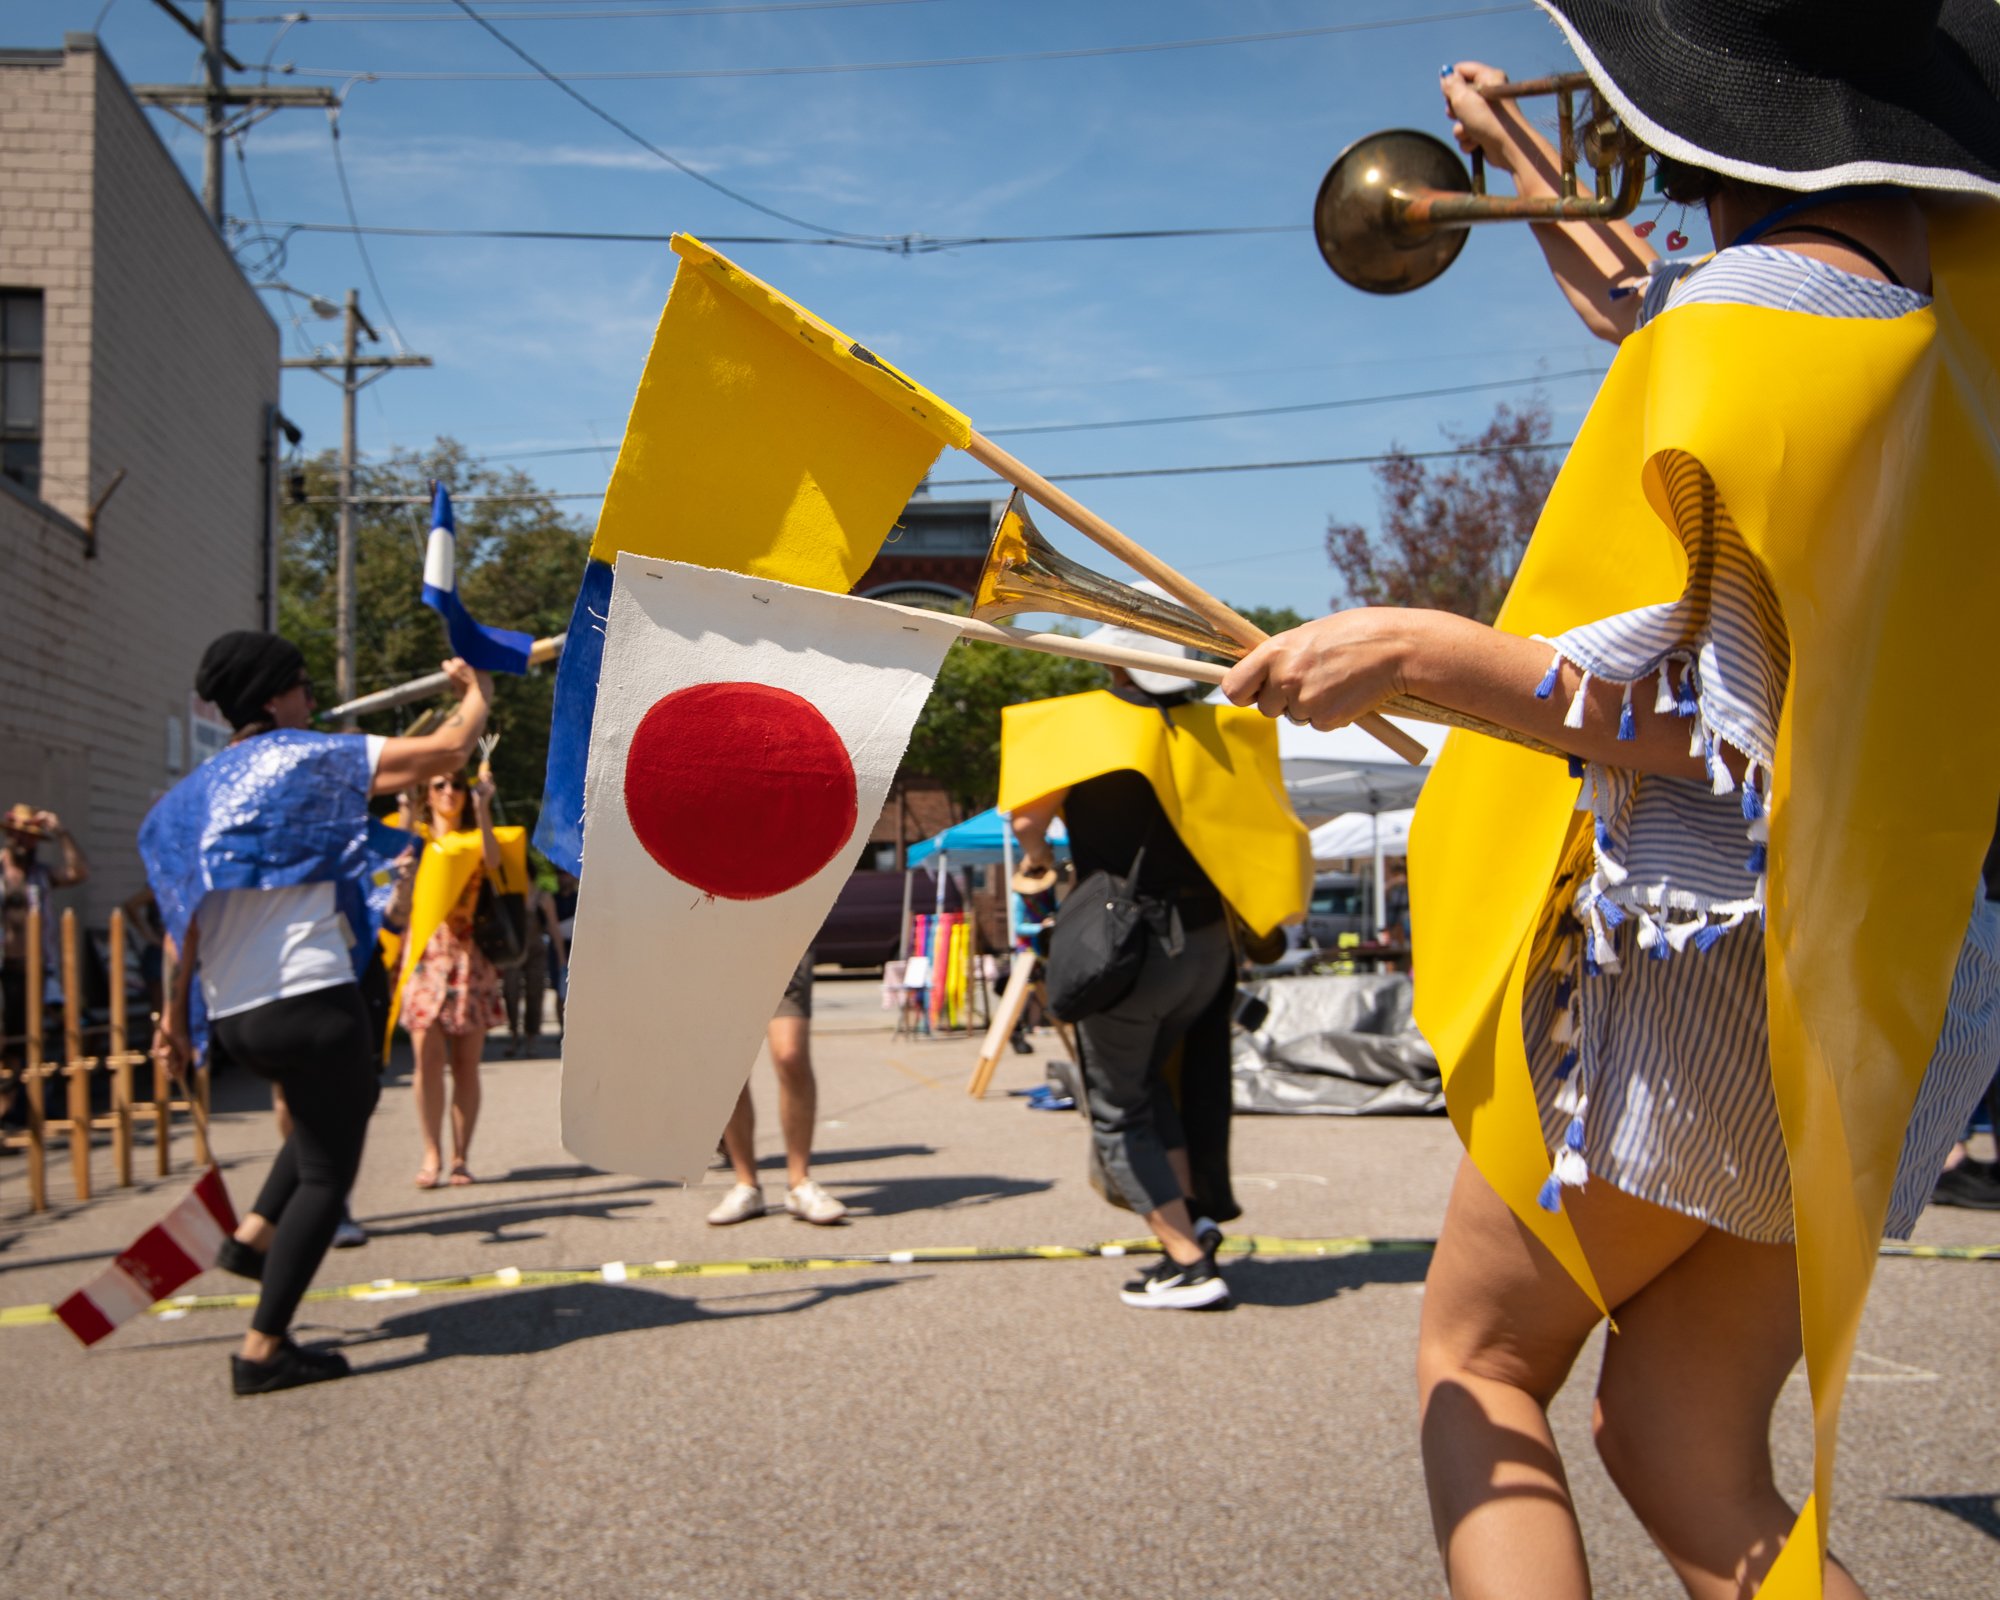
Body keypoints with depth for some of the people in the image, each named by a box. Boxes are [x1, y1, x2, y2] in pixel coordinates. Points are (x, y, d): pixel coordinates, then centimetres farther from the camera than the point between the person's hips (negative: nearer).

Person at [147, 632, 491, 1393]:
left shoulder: (200, 790, 15)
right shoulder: (309, 757, -4)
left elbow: (190, 912, 15)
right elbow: (449, 748, -4)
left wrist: (176, 1014, 19)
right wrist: (476, 692, 15)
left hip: (231, 1014, 8)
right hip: (307, 997, -8)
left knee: (348, 1101, 31)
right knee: (327, 1172, 2)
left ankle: (254, 1232, 18)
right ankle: (264, 1349, 0)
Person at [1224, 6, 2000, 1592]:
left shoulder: (1738, 320, -16)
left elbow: (1711, 726, -21)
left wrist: (1419, 653, -19)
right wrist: (1522, 162, 41)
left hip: (1700, 962, -8)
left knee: (1479, 1360, 12)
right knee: (1683, 1448, 13)